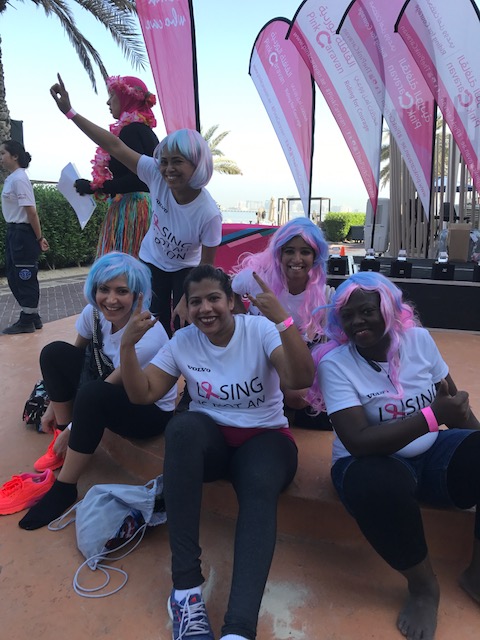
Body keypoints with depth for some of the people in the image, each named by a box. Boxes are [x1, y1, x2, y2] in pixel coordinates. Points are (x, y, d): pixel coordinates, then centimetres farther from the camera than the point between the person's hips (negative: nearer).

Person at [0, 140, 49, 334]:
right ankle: (31, 316, 23)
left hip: (23, 233, -10)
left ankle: (27, 321, 10)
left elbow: (31, 211, -18)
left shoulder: (18, 179, -16)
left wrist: (39, 238, -17)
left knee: (25, 277, 0)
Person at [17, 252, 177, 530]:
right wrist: (55, 405, 5)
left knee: (93, 395, -36)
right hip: (117, 390, 7)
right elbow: (76, 354, 2)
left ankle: (64, 489, -15)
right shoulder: (94, 312, -14)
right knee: (54, 353, -10)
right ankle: (63, 445, 4)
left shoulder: (147, 338, -33)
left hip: (152, 410, -7)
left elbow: (106, 388, -24)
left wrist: (71, 429, -13)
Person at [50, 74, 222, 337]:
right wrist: (70, 111, -20)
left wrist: (187, 301, -18)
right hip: (151, 263, 3)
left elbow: (206, 266, -21)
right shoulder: (156, 175, -26)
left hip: (186, 270, -2)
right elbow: (115, 147, -20)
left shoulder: (209, 213, -32)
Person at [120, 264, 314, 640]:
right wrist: (128, 345, -15)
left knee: (261, 487, -36)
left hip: (264, 437, -1)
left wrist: (283, 319, -35)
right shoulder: (183, 341, 1)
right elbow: (142, 394, 1)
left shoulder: (260, 330, -8)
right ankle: (186, 587, -31)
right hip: (210, 439, 2)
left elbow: (301, 380, -23)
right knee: (183, 426, -33)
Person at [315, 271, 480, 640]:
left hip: (432, 453, 4)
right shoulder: (334, 364, -16)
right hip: (374, 461, -4)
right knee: (378, 487, -38)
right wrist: (432, 416, -29)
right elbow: (359, 443, -25)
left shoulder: (418, 339, -3)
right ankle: (423, 586, -6)